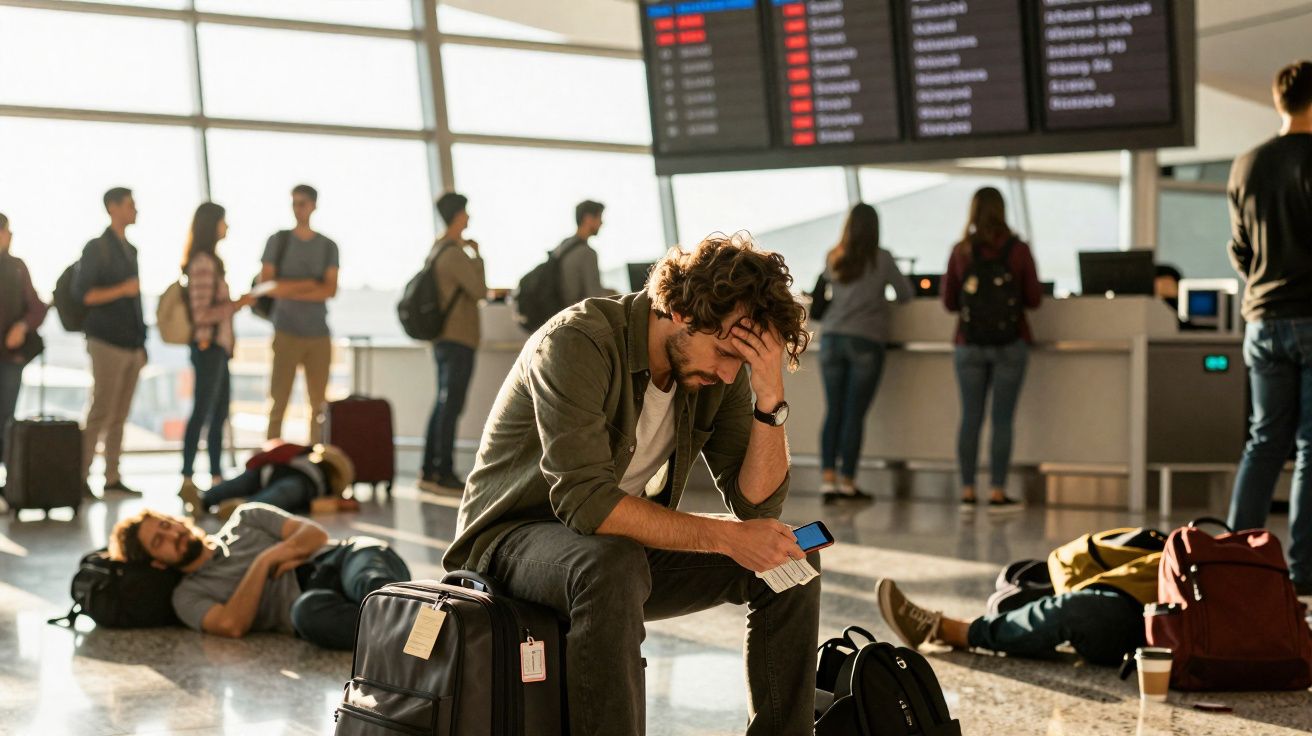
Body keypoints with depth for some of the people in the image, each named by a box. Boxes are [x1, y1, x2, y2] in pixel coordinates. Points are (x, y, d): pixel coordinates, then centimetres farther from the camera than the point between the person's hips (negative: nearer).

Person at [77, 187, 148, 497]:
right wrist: (122, 289, -18)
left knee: (120, 416, 6)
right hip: (108, 341, -6)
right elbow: (82, 293, -9)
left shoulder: (130, 250, 18)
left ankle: (112, 477, 8)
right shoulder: (97, 248, -3)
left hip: (132, 343, 7)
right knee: (101, 413, -8)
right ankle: (81, 476, -3)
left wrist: (142, 342, 17)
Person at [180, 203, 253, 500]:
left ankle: (216, 474, 18)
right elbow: (202, 313, -18)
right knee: (202, 411, -7)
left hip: (217, 345, 10)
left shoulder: (210, 261, 15)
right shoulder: (202, 263, -14)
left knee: (220, 411, 12)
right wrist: (237, 304, -14)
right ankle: (187, 475, -3)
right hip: (208, 346, -10)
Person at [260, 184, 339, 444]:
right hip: (286, 332, -2)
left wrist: (289, 290, -9)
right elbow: (266, 285, -3)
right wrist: (309, 285, -5)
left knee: (320, 404, 2)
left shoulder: (328, 247, 9)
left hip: (319, 334, 2)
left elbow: (330, 290, -3)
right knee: (278, 401, -3)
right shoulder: (278, 241, 6)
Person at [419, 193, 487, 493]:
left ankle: (429, 471, 16)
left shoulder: (438, 248, 14)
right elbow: (480, 291, -15)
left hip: (444, 338, 10)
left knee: (443, 404, 13)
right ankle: (443, 472, -7)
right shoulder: (455, 255, -17)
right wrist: (477, 256, -5)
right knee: (451, 405, -8)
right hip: (459, 339, -10)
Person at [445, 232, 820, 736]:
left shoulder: (721, 370, -4)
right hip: (513, 540, -7)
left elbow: (757, 504, -6)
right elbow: (588, 502, -33)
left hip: (626, 543, 7)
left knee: (791, 559, -7)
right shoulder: (577, 343, -25)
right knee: (613, 566, -40)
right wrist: (726, 537, -34)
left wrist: (771, 401, -21)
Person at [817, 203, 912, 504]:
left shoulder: (833, 258, 6)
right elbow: (905, 294, 4)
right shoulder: (881, 259, -4)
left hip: (832, 339, 4)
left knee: (833, 412, 7)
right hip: (865, 341, -3)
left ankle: (827, 479, 3)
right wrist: (885, 287, 23)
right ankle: (847, 482, 2)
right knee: (854, 414, -1)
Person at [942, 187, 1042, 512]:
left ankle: (967, 493, 6)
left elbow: (949, 302, 6)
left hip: (969, 345, 2)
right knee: (1002, 420, 0)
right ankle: (997, 493, 0)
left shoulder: (961, 251, 0)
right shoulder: (1018, 250, -4)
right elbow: (1034, 299, 0)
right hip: (1009, 344, -2)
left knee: (970, 418, 5)